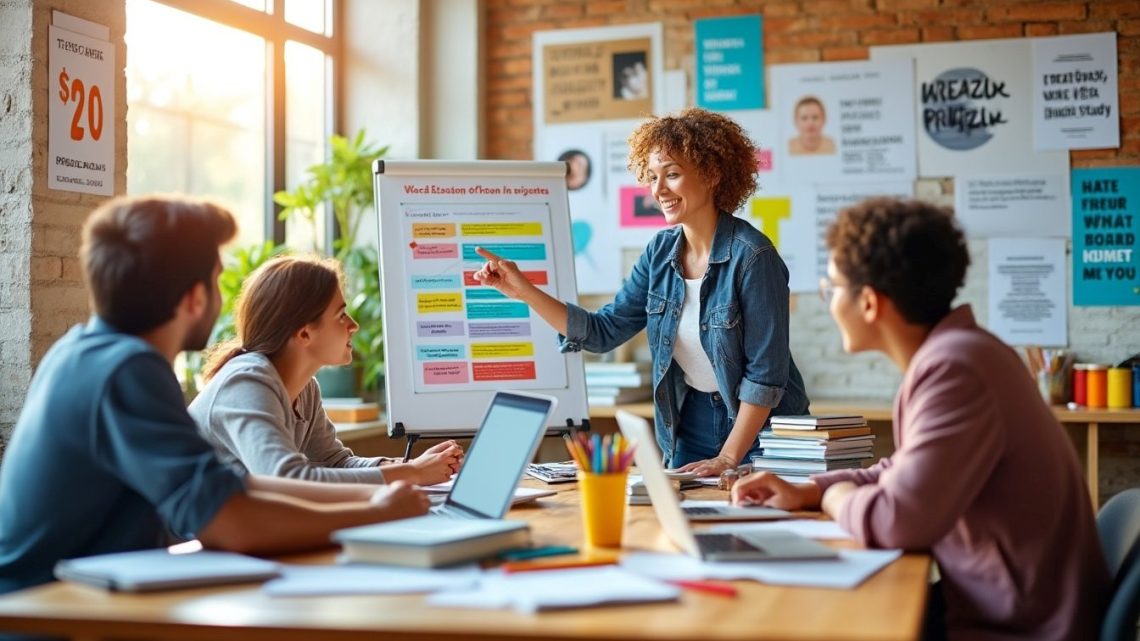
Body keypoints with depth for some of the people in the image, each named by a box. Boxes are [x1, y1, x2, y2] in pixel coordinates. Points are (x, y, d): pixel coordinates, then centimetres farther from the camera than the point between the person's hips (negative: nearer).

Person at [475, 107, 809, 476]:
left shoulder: (751, 255, -19)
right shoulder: (661, 251, 0)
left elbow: (766, 372, -19)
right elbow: (603, 331, 0)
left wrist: (728, 458, -19)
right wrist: (525, 291, -9)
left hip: (759, 433, -5)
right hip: (688, 427, 6)